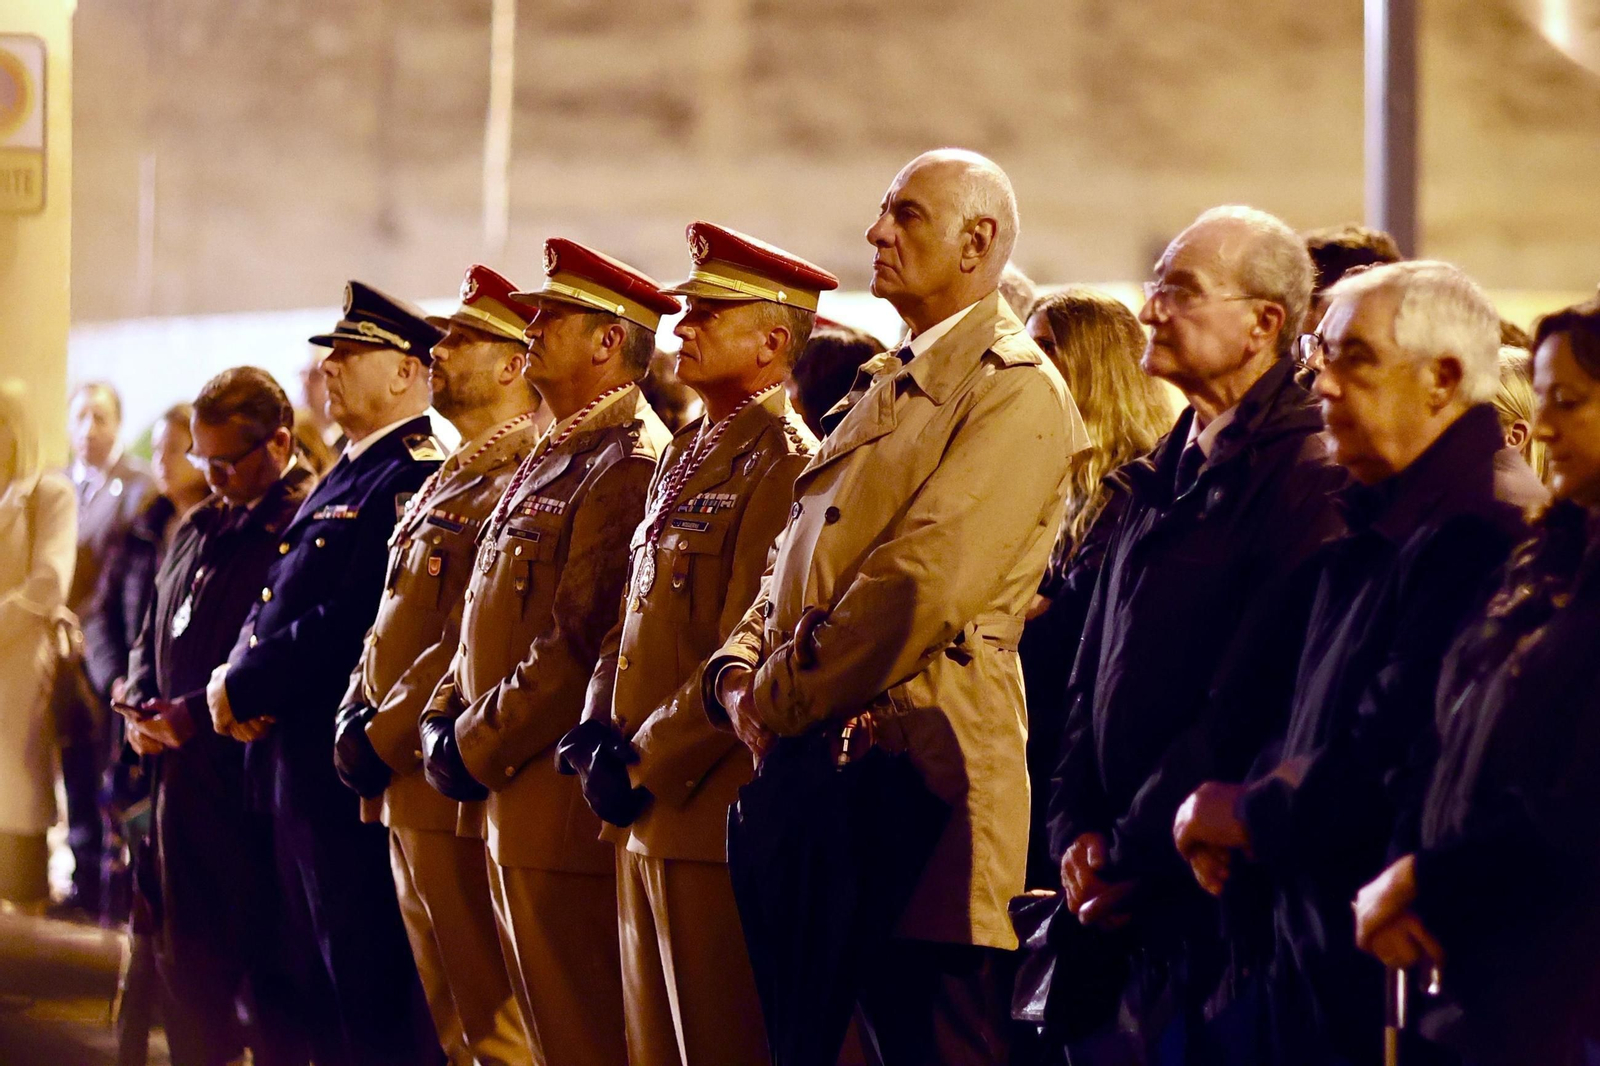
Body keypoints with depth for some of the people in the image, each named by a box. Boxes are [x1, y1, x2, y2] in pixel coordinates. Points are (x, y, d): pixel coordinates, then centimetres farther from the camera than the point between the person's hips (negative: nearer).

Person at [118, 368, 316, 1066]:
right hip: (180, 776, 8)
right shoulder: (199, 527, 17)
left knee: (267, 975, -2)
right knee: (185, 963, 13)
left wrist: (200, 714, -19)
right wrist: (142, 706, 5)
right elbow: (153, 635, 25)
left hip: (253, 786, -8)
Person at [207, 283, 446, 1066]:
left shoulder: (412, 480, -14)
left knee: (371, 993, -6)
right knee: (318, 994, 14)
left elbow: (353, 622, -22)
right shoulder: (343, 477, 18)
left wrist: (245, 688, -14)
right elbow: (278, 608, 19)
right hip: (294, 763, 10)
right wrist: (238, 679, 0)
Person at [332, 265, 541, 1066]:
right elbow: (396, 620, 21)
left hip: (455, 788, -10)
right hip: (407, 788, 10)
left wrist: (385, 738, -18)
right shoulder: (451, 480, 18)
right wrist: (356, 714, 5)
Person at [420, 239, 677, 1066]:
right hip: (514, 802, 10)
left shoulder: (630, 464, -15)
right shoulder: (552, 458, 17)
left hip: (567, 805, -10)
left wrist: (477, 748, -15)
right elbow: (491, 618, 22)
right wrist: (445, 718, 7)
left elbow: (584, 642, -22)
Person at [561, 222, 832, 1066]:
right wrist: (601, 730, 3)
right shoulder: (685, 457, 18)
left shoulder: (782, 462, -12)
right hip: (645, 816, 9)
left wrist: (646, 765, -16)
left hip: (712, 811, -9)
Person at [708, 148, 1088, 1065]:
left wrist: (778, 703, -11)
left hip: (927, 773, -9)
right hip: (826, 774, 9)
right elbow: (798, 565, 23)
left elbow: (921, 584, -17)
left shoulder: (1018, 391, -8)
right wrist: (739, 675, 4)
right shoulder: (891, 389, 22)